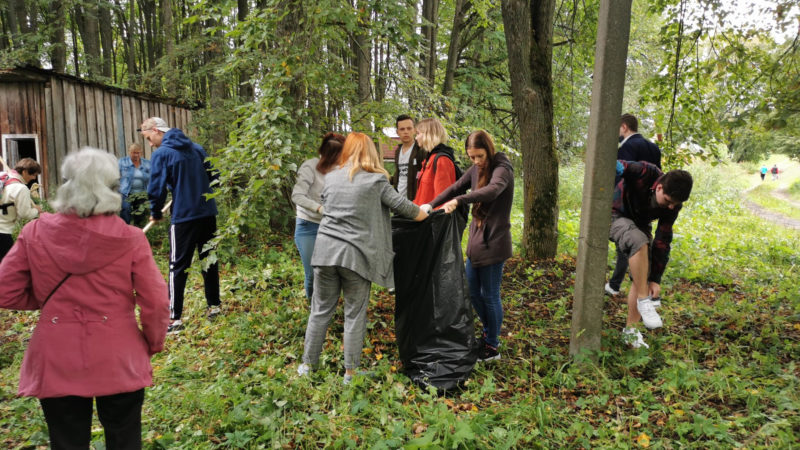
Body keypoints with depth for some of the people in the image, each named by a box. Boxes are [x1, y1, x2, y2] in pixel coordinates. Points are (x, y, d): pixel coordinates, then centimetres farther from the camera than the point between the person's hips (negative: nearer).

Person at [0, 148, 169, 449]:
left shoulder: (35, 233, -8)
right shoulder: (130, 239, -14)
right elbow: (155, 303, -11)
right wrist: (153, 344, 6)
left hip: (57, 363, 2)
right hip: (118, 362, -1)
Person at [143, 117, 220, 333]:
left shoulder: (161, 153, -8)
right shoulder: (196, 148, 10)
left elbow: (156, 188, -9)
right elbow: (214, 177, 15)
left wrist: (156, 213, 7)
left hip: (184, 217, -6)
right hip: (208, 213, 6)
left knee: (178, 267, 0)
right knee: (209, 260, 15)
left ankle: (174, 318, 3)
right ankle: (214, 306, 24)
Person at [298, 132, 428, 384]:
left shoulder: (330, 178, 11)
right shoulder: (376, 181, -1)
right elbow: (402, 206, 3)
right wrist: (427, 215, 20)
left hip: (326, 250, 4)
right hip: (355, 255, -3)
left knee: (321, 309, 14)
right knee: (355, 314, 8)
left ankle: (307, 365, 24)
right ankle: (350, 372, 16)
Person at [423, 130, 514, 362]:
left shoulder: (502, 169, -16)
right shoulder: (475, 169, 7)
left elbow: (493, 190, -36)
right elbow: (455, 188, 13)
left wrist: (459, 200, -48)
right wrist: (431, 205, -3)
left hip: (493, 241, -8)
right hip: (476, 239, 8)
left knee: (489, 295, 3)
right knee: (472, 292, 16)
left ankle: (492, 347, 20)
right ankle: (489, 332, 38)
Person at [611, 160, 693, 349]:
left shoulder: (673, 205, -15)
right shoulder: (645, 174, -30)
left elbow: (662, 241, -11)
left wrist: (655, 279, -11)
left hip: (638, 224, 6)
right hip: (615, 215, -6)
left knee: (644, 277, -4)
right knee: (639, 241, -38)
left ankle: (630, 330, 7)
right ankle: (643, 300, -27)